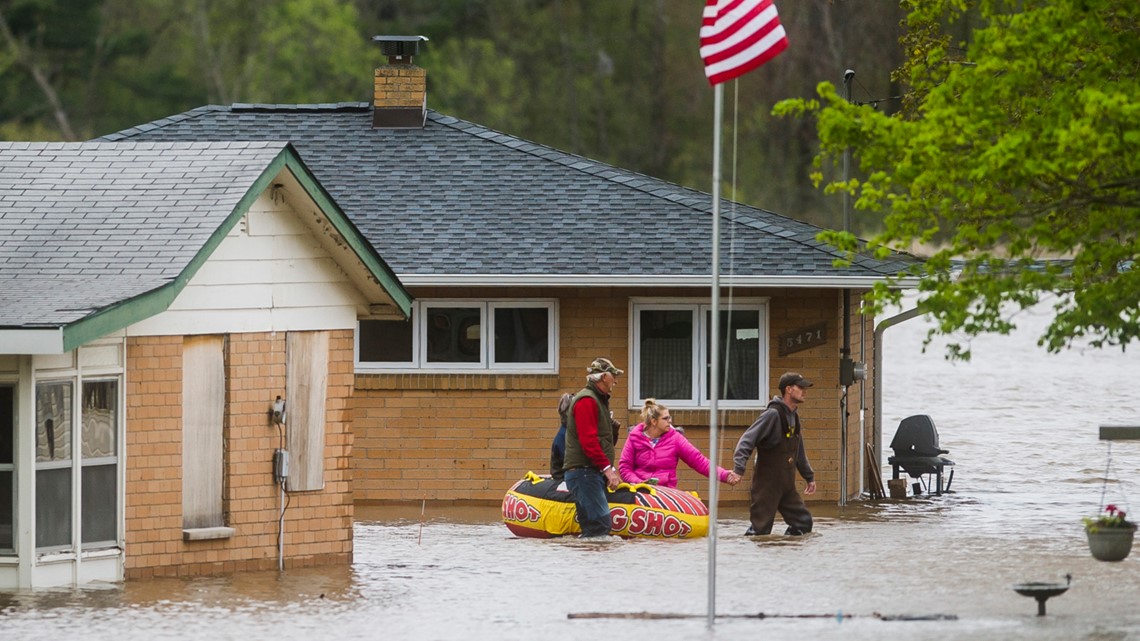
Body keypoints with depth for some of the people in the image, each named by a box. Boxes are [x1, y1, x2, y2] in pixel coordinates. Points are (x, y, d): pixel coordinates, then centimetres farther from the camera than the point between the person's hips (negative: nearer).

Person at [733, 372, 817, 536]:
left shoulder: (794, 418, 12)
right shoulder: (773, 414, -16)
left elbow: (799, 453, 25)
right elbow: (747, 440, -22)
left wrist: (809, 477, 30)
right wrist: (738, 469, -33)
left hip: (786, 485, 9)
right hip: (767, 484, -9)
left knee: (803, 522, 7)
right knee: (760, 528, -9)